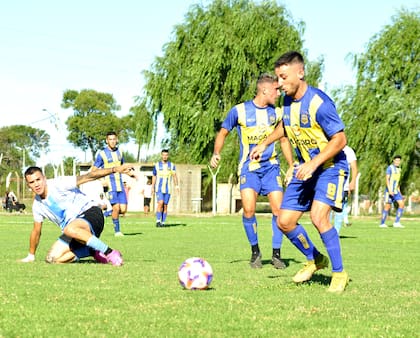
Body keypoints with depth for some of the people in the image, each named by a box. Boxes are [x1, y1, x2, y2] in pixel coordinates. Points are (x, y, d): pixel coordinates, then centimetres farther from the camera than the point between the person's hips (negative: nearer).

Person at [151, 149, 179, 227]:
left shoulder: (172, 165, 5)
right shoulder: (157, 165, 5)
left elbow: (174, 176, -6)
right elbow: (154, 177, 13)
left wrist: (176, 185, -19)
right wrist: (152, 187, 11)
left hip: (168, 189, 1)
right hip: (159, 188, -1)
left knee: (165, 205, 3)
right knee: (160, 203, -17)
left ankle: (163, 222, 11)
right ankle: (158, 221, -12)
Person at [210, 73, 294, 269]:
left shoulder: (276, 113, 4)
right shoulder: (239, 111, -6)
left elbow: (283, 140, 16)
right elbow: (223, 133, 5)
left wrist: (292, 166, 13)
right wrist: (216, 153, -11)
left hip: (271, 166, 3)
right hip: (248, 168, -3)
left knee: (278, 209, -7)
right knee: (249, 210, -17)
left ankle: (276, 254, 7)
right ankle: (255, 252, 4)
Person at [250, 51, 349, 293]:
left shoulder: (319, 102, -23)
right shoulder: (288, 101, 1)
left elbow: (340, 139, -22)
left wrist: (313, 164, -29)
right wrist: (265, 144, 20)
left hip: (330, 167, -8)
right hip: (305, 168, 8)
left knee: (318, 216, -28)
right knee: (285, 221, 3)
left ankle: (339, 274, -12)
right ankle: (315, 259, 27)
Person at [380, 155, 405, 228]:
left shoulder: (399, 169, 13)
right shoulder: (390, 168, -10)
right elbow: (387, 179, -17)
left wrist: (399, 191, 20)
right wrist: (390, 190, -25)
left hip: (396, 191, 7)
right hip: (389, 190, -7)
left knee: (401, 204, -7)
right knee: (387, 206, -4)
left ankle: (396, 222, -6)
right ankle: (382, 223, 7)